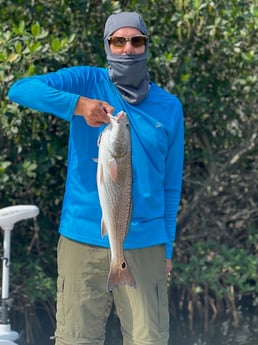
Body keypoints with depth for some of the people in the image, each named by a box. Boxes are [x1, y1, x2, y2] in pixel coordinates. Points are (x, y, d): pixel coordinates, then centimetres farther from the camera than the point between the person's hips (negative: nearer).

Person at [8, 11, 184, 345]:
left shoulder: (169, 108, 8)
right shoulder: (87, 82, 2)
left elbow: (171, 184, 12)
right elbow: (20, 89, -14)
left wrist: (167, 248, 8)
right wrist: (78, 104, -27)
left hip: (145, 246, 2)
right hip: (83, 241, -1)